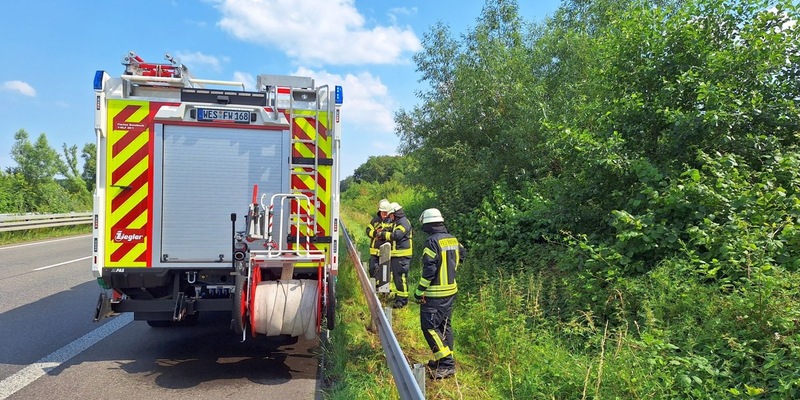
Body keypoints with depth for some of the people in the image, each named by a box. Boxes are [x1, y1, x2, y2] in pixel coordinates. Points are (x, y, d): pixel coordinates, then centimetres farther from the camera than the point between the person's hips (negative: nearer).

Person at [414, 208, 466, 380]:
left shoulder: (432, 241, -18)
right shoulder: (453, 240, 5)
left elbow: (429, 269, -20)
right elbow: (462, 255, 19)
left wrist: (420, 290, -14)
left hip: (434, 294, -8)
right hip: (451, 290, 8)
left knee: (429, 327, -3)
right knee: (445, 325, 16)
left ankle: (447, 364, -5)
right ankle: (445, 361, 25)